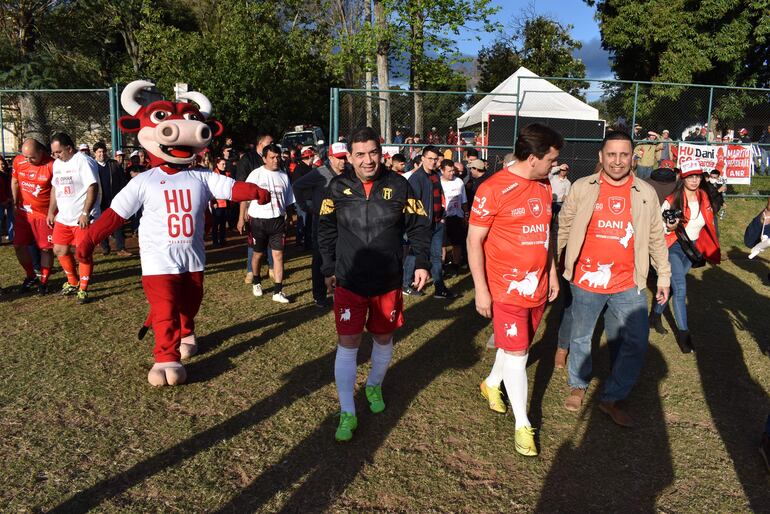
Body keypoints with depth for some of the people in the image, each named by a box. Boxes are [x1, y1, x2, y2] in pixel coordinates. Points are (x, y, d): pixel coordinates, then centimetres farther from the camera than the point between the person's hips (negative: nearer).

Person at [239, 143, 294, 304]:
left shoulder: (283, 176, 6)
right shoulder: (256, 174, -4)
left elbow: (288, 201, 13)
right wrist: (242, 218, -8)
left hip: (277, 220, 2)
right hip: (258, 220, -2)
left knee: (278, 255, -4)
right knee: (258, 254, 12)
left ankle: (278, 291, -1)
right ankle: (256, 282, 36)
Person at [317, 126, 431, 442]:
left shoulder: (398, 186, -5)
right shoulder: (337, 187, -4)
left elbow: (419, 226, 2)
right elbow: (326, 231, 6)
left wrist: (422, 262, -7)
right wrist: (329, 269, 5)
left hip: (388, 282, 1)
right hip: (349, 282, -1)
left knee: (383, 339, 16)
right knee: (347, 345, -2)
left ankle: (374, 386, 45)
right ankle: (347, 414, 11)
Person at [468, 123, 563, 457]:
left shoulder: (544, 187, 7)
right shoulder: (493, 189, -15)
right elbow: (474, 241, -13)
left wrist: (552, 274, 18)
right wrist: (480, 290, -15)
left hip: (538, 287, 7)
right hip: (507, 289, -7)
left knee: (519, 347, 18)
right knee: (516, 356, -1)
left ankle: (491, 384, 44)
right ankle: (523, 425, 14)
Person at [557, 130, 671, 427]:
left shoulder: (646, 193, 2)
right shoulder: (581, 188, -3)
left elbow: (656, 237, 9)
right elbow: (563, 228, 1)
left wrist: (663, 275, 9)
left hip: (628, 285, 2)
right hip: (585, 281, -1)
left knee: (636, 343, 2)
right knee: (580, 338, 14)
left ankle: (612, 399, 20)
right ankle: (578, 386, 38)